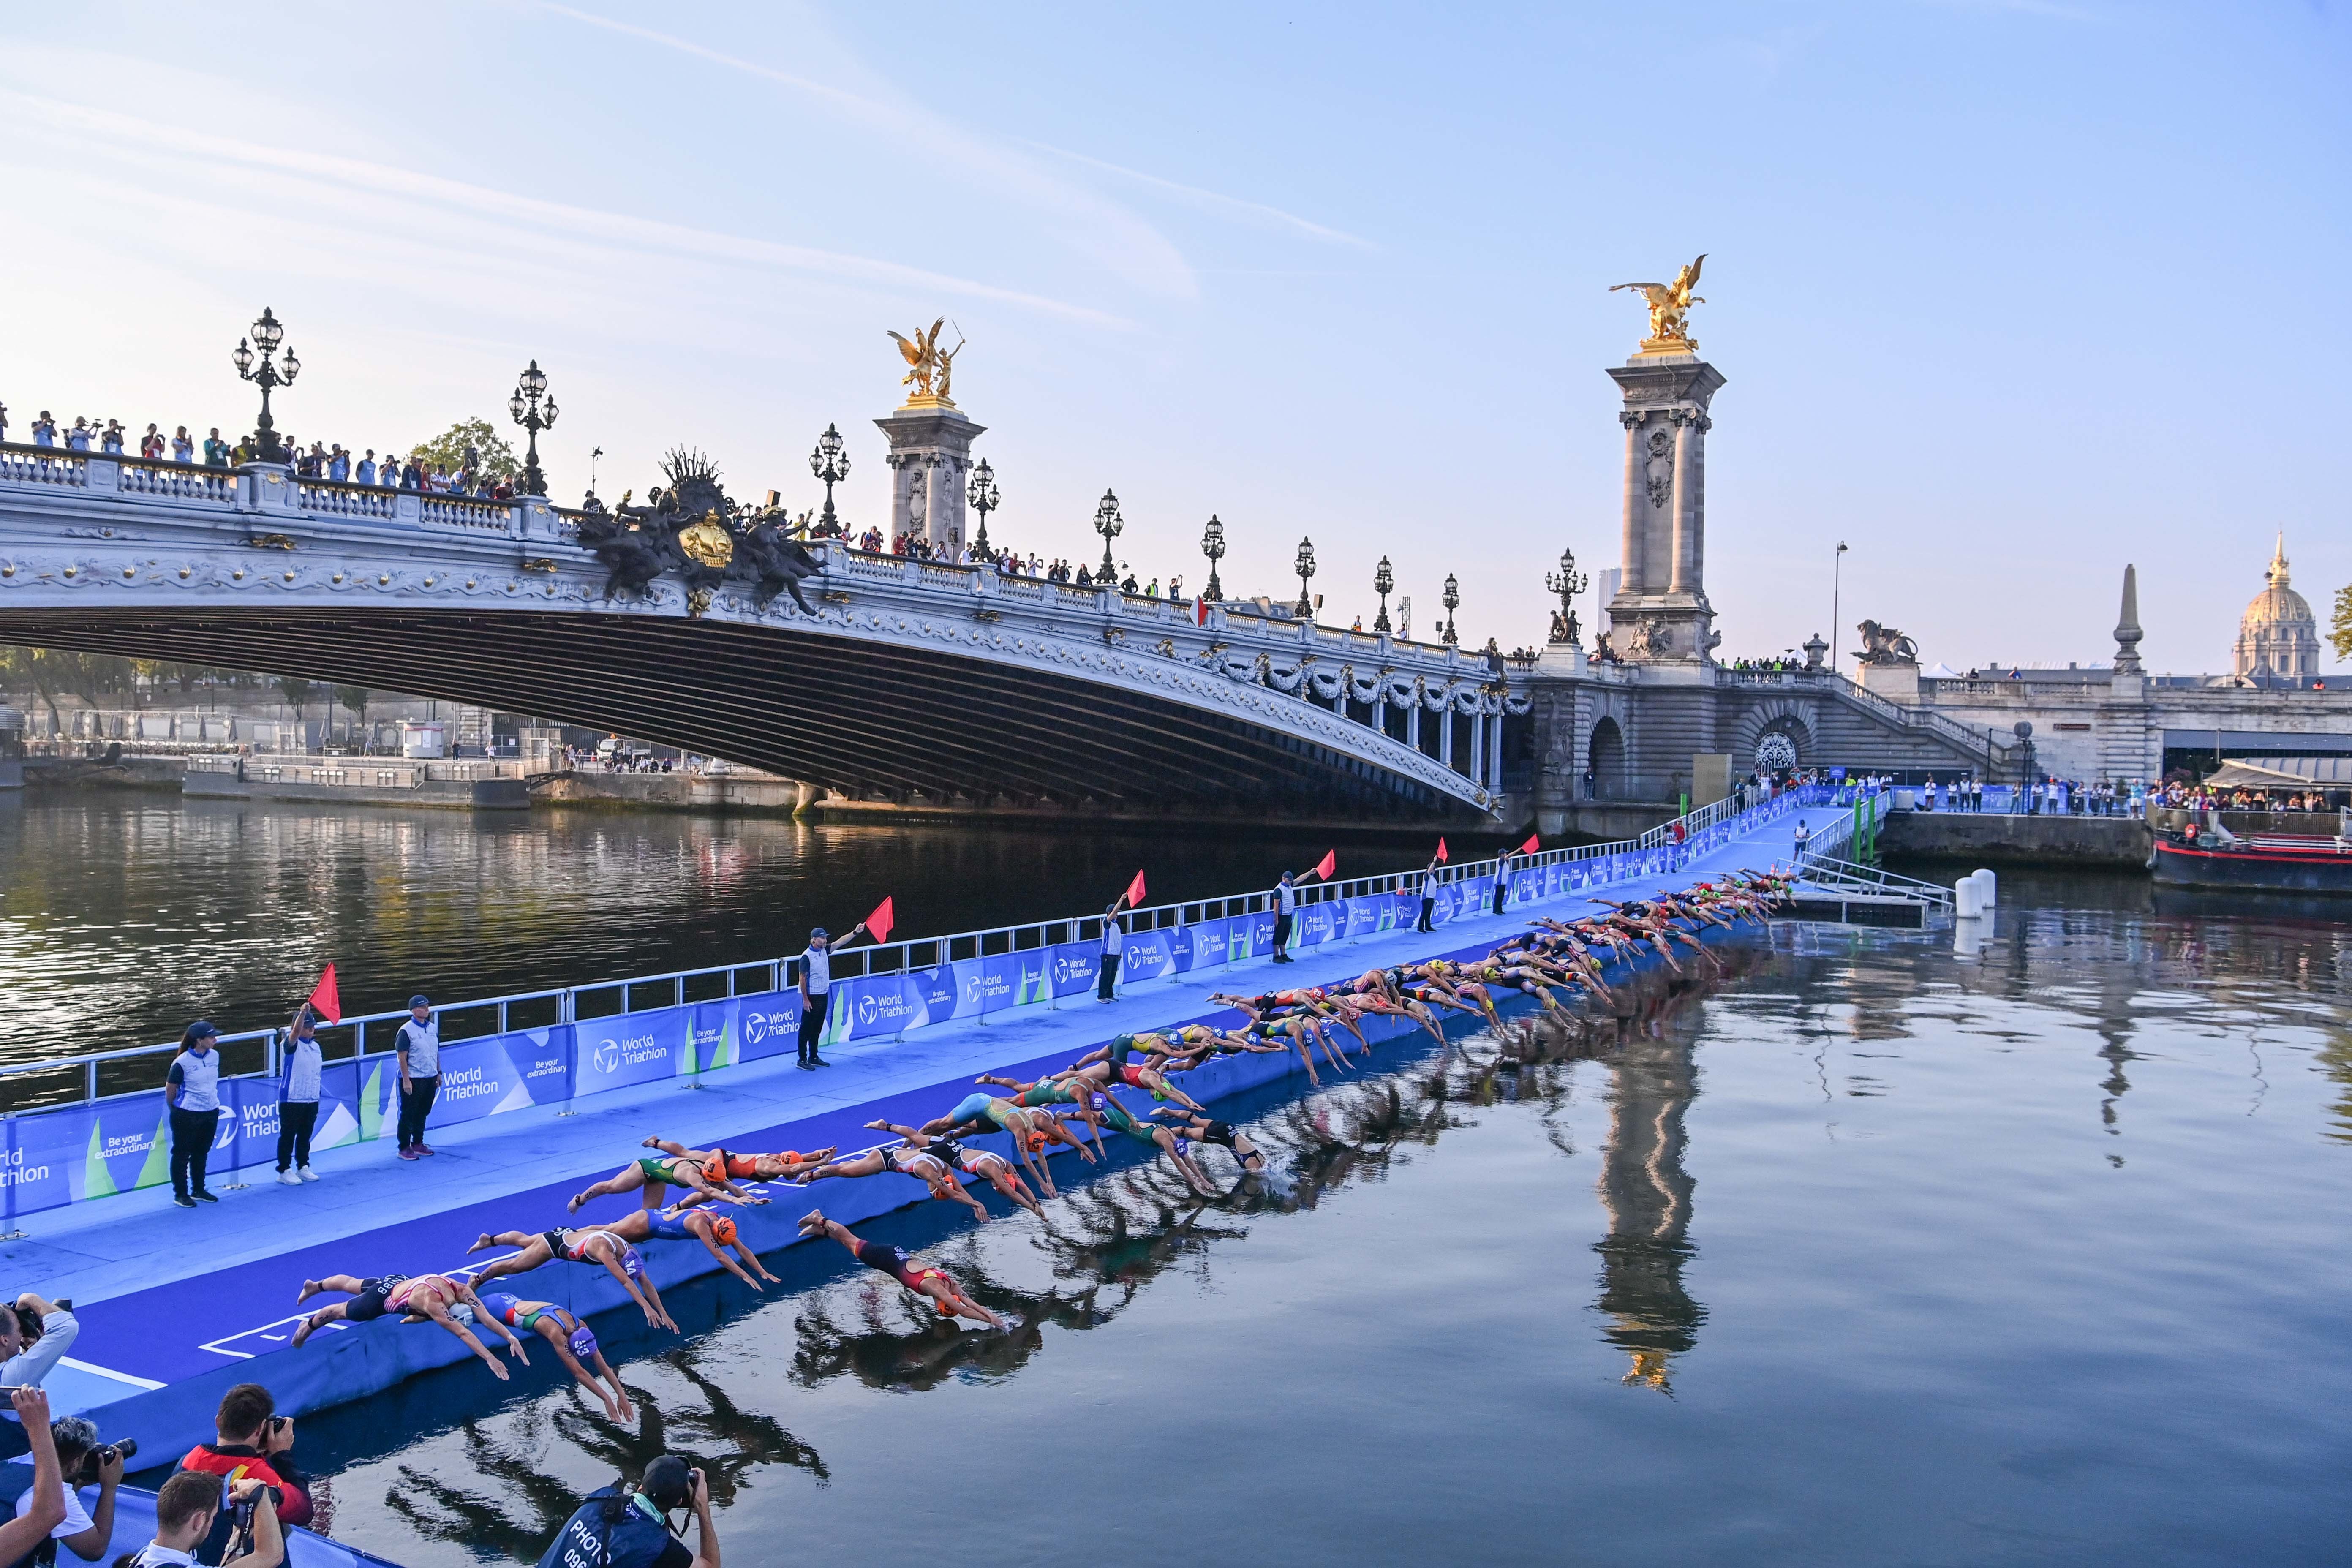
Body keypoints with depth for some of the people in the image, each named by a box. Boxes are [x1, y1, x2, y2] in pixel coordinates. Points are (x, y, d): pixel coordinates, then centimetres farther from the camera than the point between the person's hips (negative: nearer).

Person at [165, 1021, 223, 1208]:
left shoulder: (215, 1056, 1)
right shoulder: (182, 1062, -18)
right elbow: (170, 1089, -6)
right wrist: (178, 1110, 5)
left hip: (211, 1112, 6)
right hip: (187, 1115, -6)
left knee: (201, 1153, 17)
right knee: (182, 1154, 7)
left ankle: (198, 1191, 29)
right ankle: (180, 1194, 16)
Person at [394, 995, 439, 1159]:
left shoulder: (433, 1028, 8)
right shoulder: (407, 1031, -12)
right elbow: (402, 1057, -13)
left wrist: (439, 1074, 16)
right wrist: (406, 1081, -16)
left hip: (430, 1078, 6)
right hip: (413, 1079, -6)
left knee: (422, 1113, 15)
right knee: (408, 1115, 1)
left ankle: (418, 1144, 26)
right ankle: (404, 1148, 8)